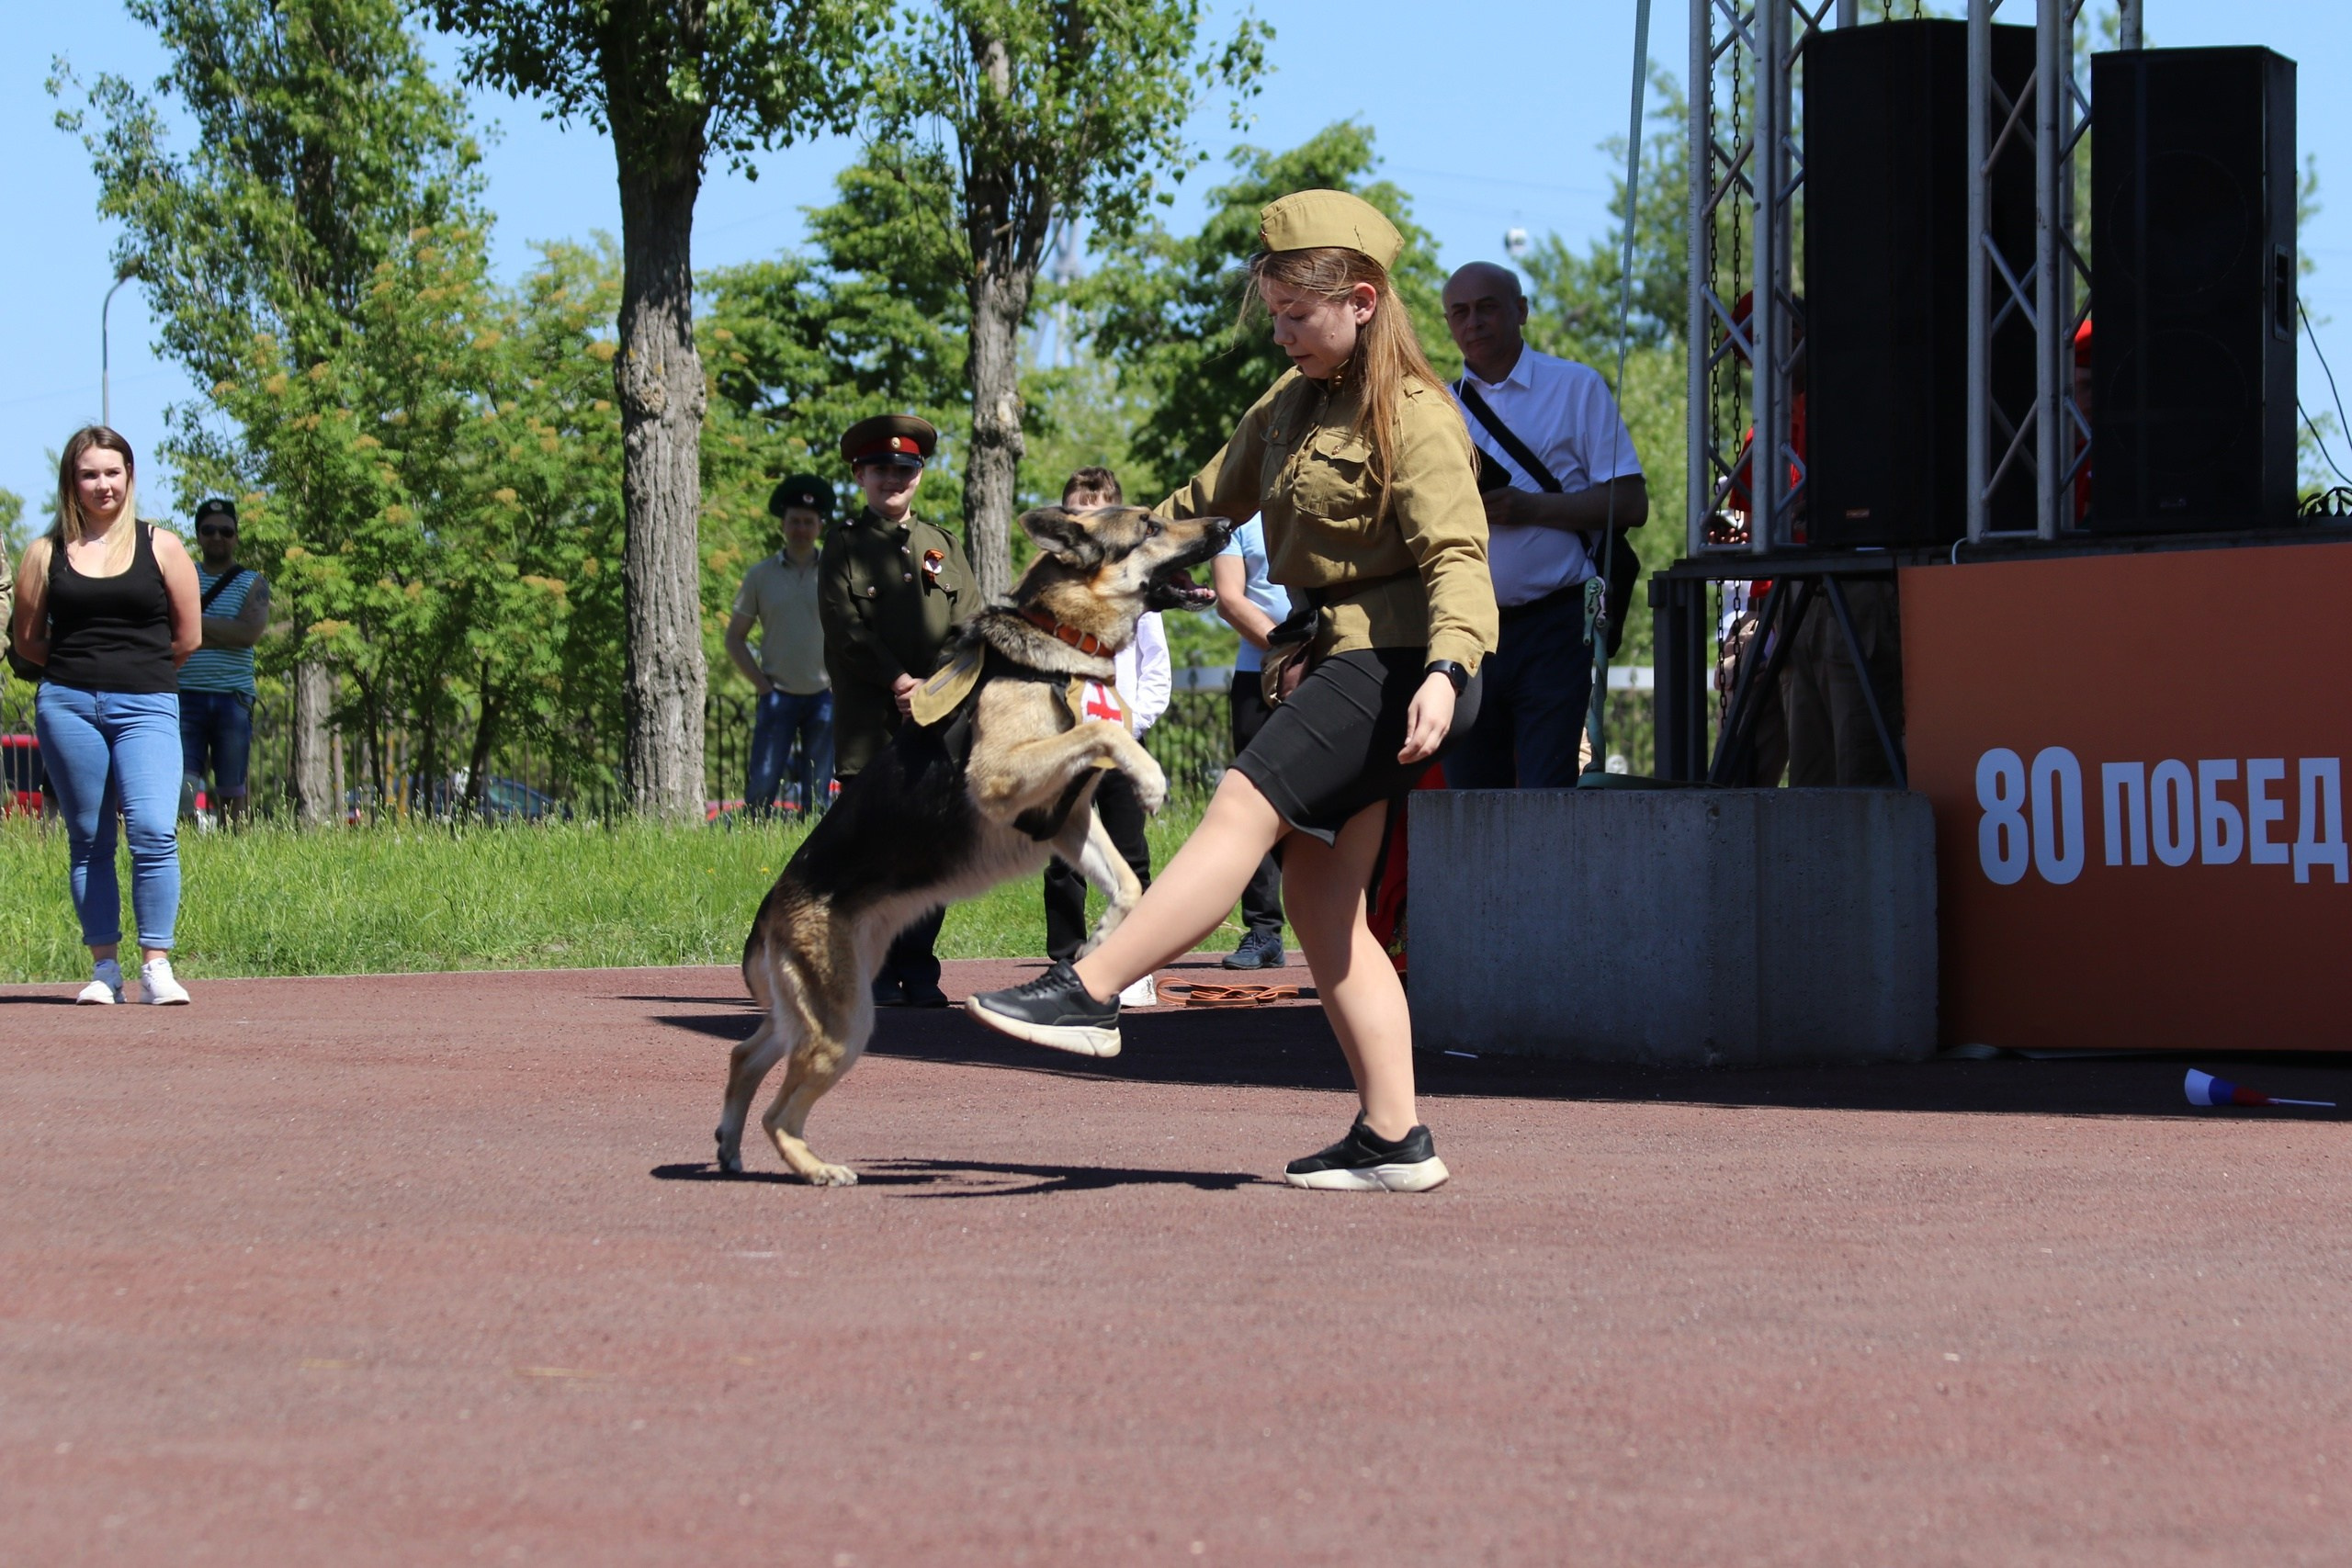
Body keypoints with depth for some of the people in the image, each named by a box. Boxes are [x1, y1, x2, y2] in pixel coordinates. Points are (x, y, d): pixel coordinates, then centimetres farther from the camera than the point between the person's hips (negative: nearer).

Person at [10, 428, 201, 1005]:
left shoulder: (160, 547, 6)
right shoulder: (46, 552, 7)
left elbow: (187, 637, 9)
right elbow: (28, 639, 12)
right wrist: (82, 664, 10)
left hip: (146, 706, -1)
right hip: (66, 705, 1)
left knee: (153, 829, -15)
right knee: (87, 839, 4)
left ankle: (156, 965, -10)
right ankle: (104, 968, 9)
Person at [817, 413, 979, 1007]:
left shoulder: (942, 547, 18)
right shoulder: (844, 544, 8)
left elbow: (969, 628, 9)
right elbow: (846, 629, -3)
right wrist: (900, 682, -12)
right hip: (868, 724, -3)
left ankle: (919, 972, 5)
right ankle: (875, 974, -1)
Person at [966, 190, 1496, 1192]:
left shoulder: (1413, 418, -10)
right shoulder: (1292, 405, 17)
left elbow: (1456, 557, -20)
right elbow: (1216, 497, 32)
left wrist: (1446, 669, -35)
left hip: (1388, 659, -9)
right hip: (1332, 664, 9)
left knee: (1240, 811, -20)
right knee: (1319, 901, 1)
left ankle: (1088, 994, -23)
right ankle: (1394, 1138, -1)